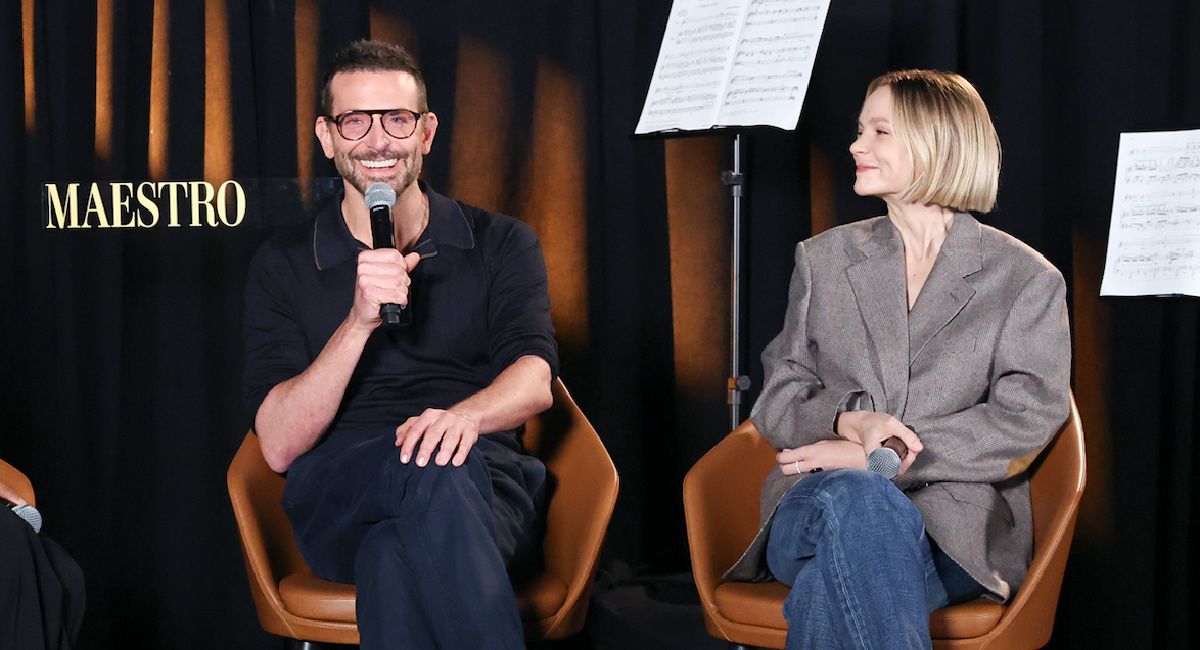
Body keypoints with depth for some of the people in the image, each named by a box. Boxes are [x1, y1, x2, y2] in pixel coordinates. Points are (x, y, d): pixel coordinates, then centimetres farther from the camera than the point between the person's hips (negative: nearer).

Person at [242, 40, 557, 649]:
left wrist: (464, 416, -28)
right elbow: (279, 447, 1)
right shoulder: (283, 264, 13)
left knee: (396, 555, -38)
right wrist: (358, 321, -13)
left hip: (484, 483, 0)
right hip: (337, 496, 0)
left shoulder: (501, 245, 15)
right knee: (430, 472, -37)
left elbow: (534, 380, -4)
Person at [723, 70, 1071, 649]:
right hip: (815, 506, 3)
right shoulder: (823, 259, 19)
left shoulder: (1026, 279, 8)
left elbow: (1025, 424, -2)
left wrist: (871, 455, -11)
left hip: (954, 533, -2)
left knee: (832, 590, -39)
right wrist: (849, 421, -11)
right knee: (854, 498, -38)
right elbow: (776, 401, 15)